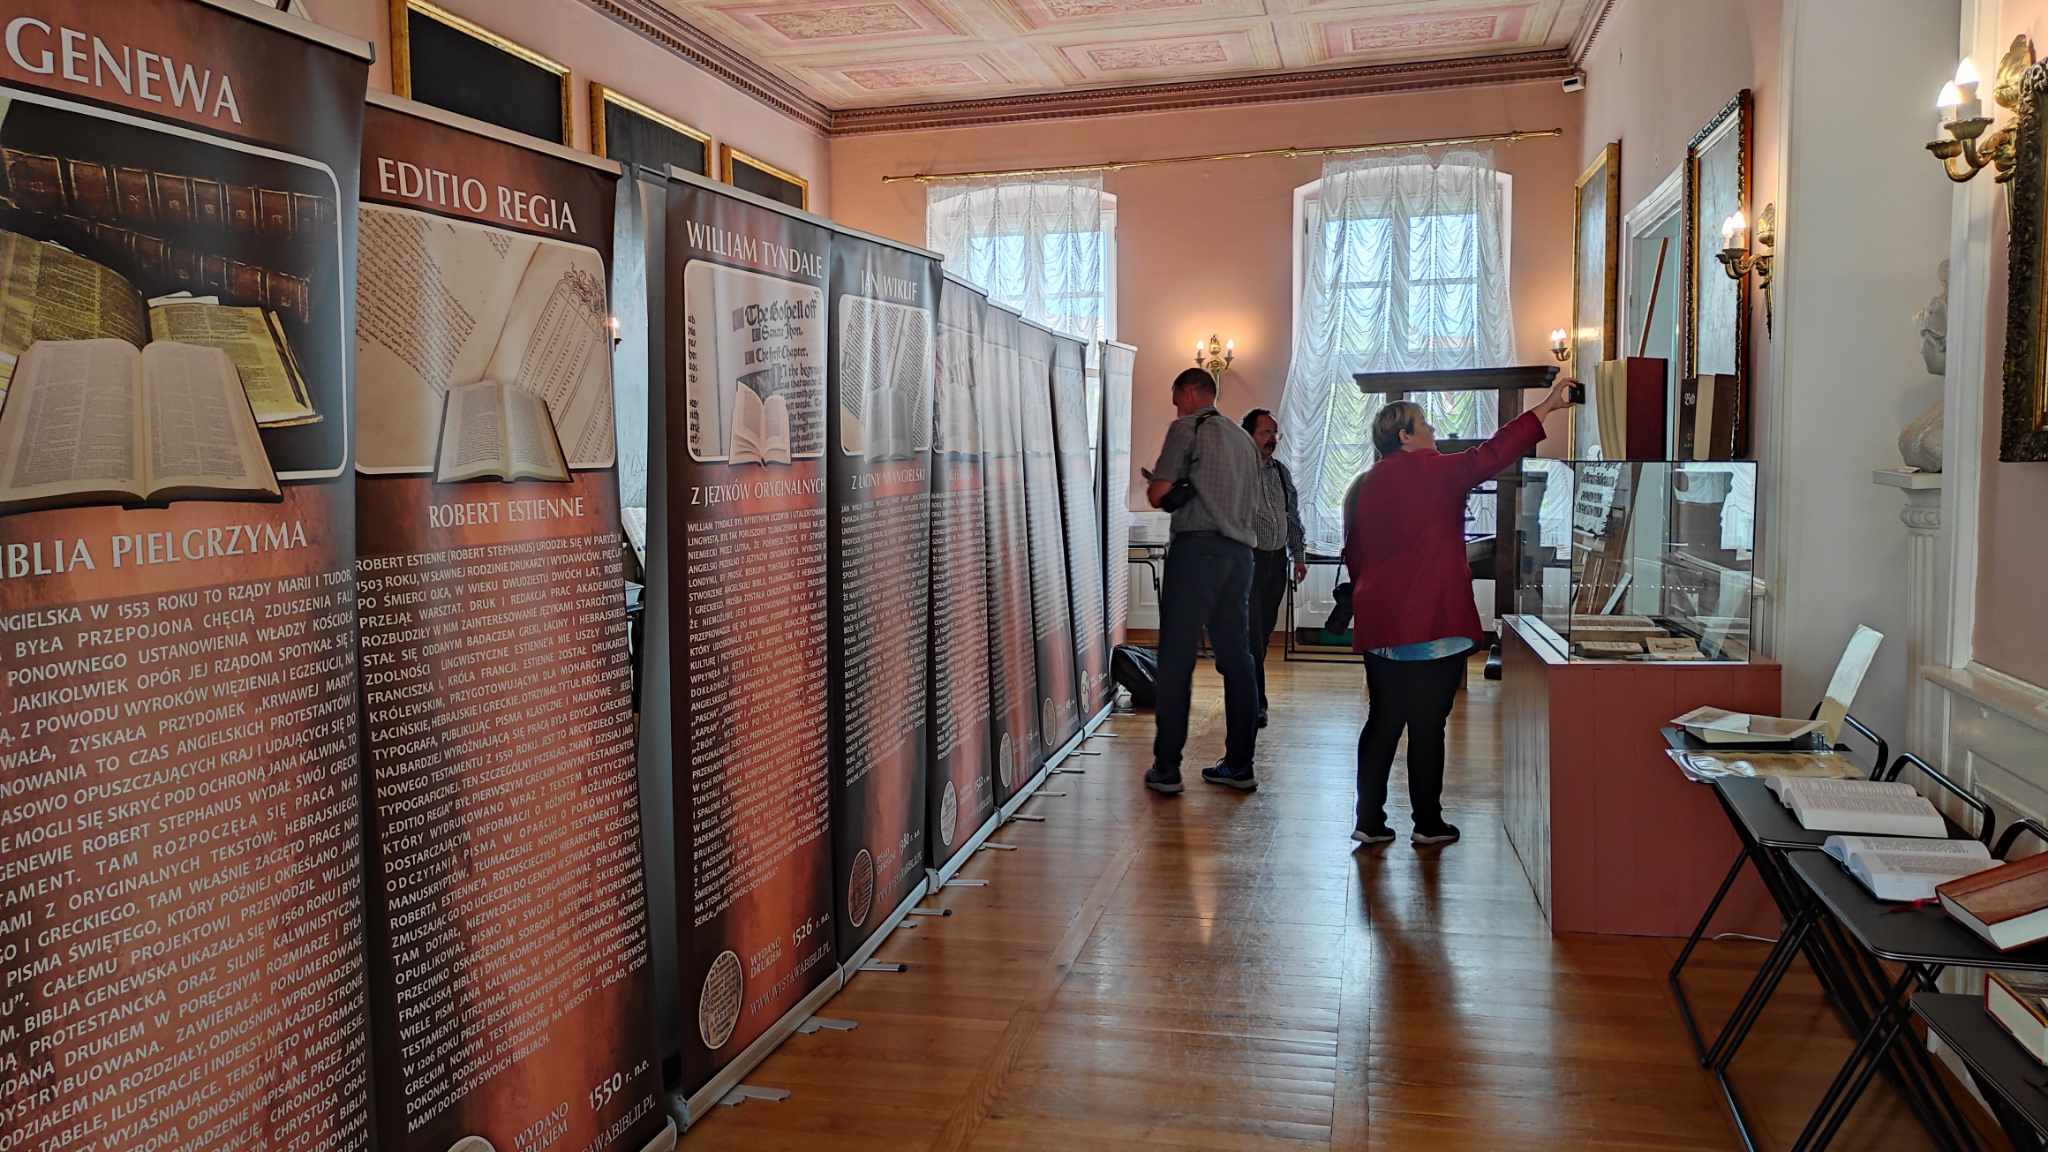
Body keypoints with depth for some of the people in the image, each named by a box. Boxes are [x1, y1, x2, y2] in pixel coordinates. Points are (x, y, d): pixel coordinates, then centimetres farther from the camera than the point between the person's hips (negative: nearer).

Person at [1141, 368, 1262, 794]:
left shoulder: (1187, 427, 0)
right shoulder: (1244, 439, 22)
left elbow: (1157, 494, -7)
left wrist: (1165, 488, 16)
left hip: (1197, 547, -7)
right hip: (1240, 551, 7)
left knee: (1176, 661, -4)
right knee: (1236, 659, 10)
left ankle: (1167, 768, -4)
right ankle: (1239, 764, 13)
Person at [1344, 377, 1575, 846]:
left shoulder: (1364, 486, 11)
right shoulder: (1434, 472, -8)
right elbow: (1492, 454, -10)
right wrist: (1547, 406, -3)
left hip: (1379, 625, 6)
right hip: (1433, 623, -6)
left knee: (1383, 721, 10)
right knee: (1427, 724, 2)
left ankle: (1369, 820, 11)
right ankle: (1428, 823, 11)